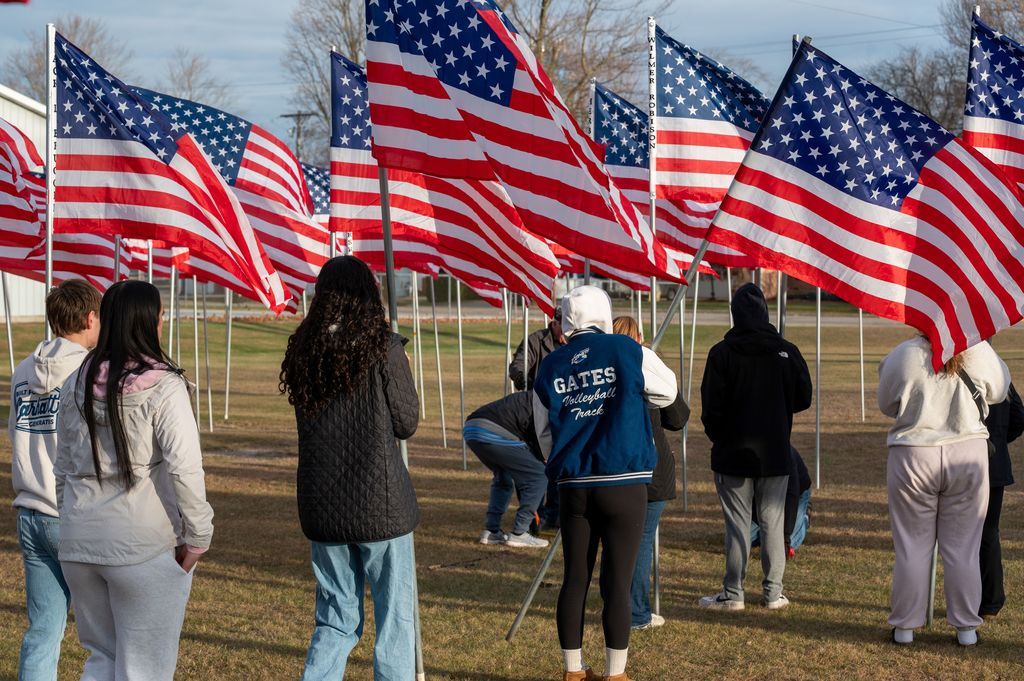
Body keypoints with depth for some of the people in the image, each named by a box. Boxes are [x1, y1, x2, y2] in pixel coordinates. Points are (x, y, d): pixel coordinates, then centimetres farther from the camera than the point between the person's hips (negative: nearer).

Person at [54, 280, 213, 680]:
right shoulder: (164, 387, -13)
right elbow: (184, 469, -18)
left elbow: (63, 469, 14)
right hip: (147, 547, -6)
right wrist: (197, 536, -10)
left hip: (79, 545, 6)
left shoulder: (77, 385, 7)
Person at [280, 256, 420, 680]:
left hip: (323, 506, 5)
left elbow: (311, 418, 11)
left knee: (336, 621, 16)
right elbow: (407, 423, -4)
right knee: (394, 621, 6)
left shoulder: (302, 350, 2)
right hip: (379, 504, -5)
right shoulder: (382, 346, -11)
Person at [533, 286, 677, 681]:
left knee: (575, 579, 10)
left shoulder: (549, 368, 6)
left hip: (573, 485, 3)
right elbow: (666, 393, 10)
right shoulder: (628, 352, -4)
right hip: (624, 484, -3)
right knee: (617, 582, 1)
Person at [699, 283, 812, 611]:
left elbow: (712, 405, -10)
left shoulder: (722, 353, -11)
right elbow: (803, 399, 3)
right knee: (773, 523, 9)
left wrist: (717, 436, 8)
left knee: (737, 523, 2)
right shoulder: (787, 352, -3)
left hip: (733, 452, -2)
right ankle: (773, 593, 11)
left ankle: (733, 594, 5)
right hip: (775, 453, 2)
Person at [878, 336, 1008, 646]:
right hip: (968, 456, 1)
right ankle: (966, 627, 15)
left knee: (912, 546, 8)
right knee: (963, 547, 10)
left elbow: (886, 404, 5)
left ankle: (904, 626, 14)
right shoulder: (979, 352, -7)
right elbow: (998, 390, 12)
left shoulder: (903, 355, -10)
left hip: (912, 457, -1)